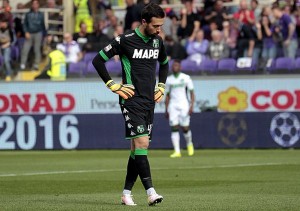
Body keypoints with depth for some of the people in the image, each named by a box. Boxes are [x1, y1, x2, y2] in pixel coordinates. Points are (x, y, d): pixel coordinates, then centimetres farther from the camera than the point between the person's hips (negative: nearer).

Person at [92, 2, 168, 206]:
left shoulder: (158, 41, 9)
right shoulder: (125, 40, -10)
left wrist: (161, 86, 18)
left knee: (139, 147, 7)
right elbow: (98, 60, -6)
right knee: (141, 142, -17)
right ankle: (151, 192, -21)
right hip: (132, 100, -7)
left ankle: (127, 193, 14)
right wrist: (113, 86, -7)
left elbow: (164, 64, 30)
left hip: (149, 101, 7)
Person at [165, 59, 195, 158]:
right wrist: (166, 110, 10)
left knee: (185, 128, -2)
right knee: (174, 128, -7)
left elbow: (192, 93, 1)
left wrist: (191, 106, -11)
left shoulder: (186, 78, 1)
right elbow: (167, 95, 14)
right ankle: (177, 151, -8)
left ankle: (189, 144, 28)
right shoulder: (169, 79, 9)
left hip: (184, 105, -2)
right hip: (173, 106, 2)